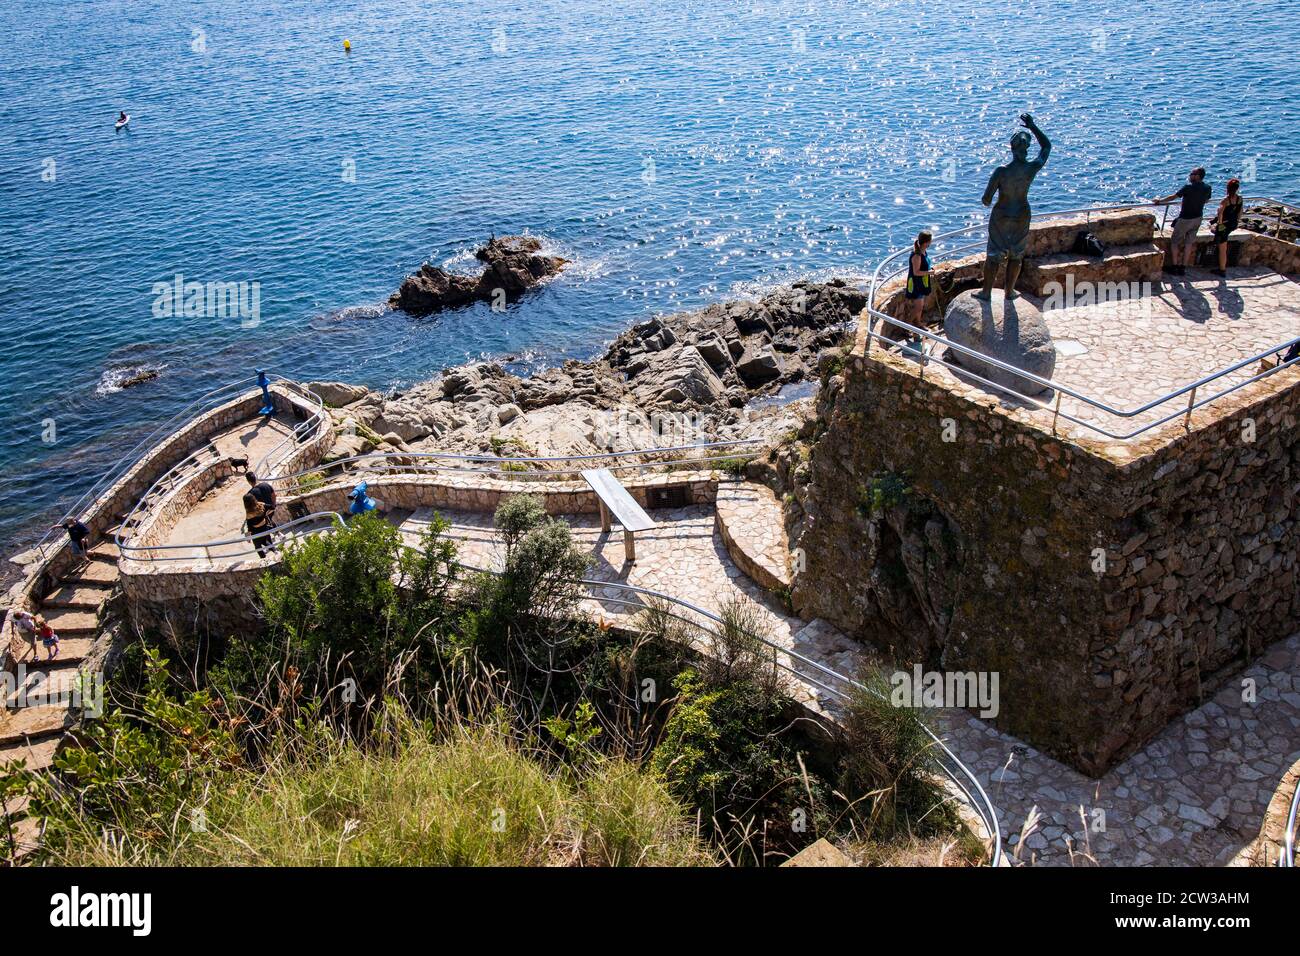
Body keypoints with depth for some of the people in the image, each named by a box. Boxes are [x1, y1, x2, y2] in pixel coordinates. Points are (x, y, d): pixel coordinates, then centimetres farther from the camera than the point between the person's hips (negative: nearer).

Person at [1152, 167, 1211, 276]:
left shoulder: (1188, 187, -21)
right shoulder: (1207, 188, -3)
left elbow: (1173, 197, -16)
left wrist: (1159, 201, -3)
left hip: (1185, 219, -6)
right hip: (1198, 218, 6)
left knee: (1174, 242, 10)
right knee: (1189, 243, 14)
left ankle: (1174, 267, 11)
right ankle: (1183, 268, 16)